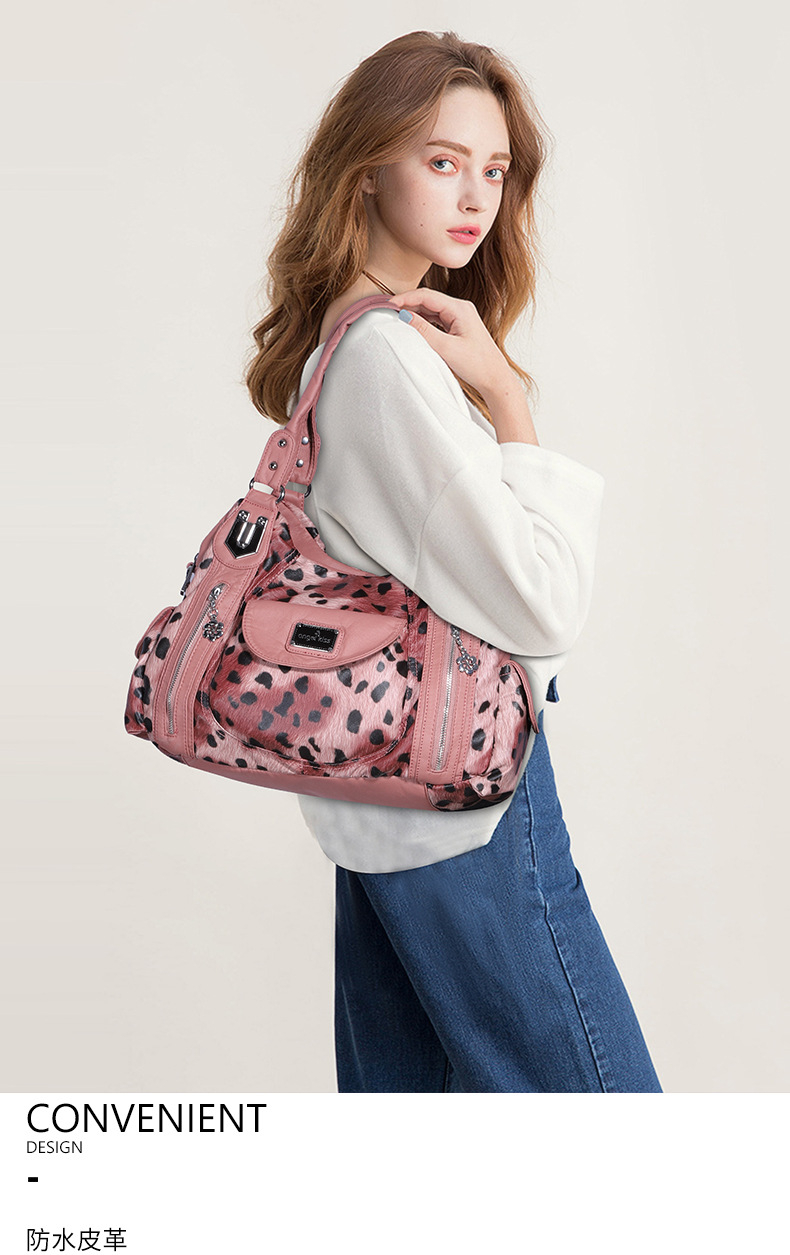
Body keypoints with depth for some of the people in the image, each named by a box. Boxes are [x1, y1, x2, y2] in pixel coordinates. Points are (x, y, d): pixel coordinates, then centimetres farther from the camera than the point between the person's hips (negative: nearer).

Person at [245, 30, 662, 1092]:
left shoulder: (340, 334, 10)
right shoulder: (393, 358, -20)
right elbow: (543, 606, -20)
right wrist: (504, 393, -17)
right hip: (464, 802, -10)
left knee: (399, 1081, 20)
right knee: (598, 1087, 3)